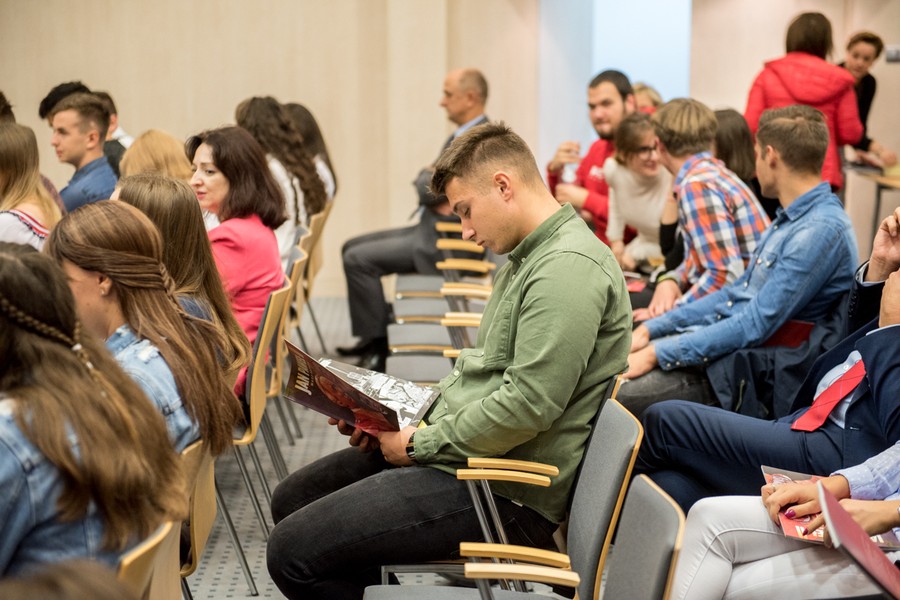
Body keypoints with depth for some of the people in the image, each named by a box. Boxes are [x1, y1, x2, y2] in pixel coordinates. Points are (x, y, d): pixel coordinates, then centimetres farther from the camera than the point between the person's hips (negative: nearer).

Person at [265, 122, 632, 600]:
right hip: (464, 456, 11)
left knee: (293, 552, -14)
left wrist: (419, 444, -14)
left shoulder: (569, 268, -19)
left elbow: (527, 406, -25)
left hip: (503, 494, -11)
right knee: (291, 501, 17)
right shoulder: (528, 258, 15)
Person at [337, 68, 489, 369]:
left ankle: (377, 342, -4)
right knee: (352, 246, 14)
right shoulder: (462, 136, 14)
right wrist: (436, 195, -8)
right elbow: (423, 183, 13)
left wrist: (433, 181, 0)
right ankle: (373, 334, 17)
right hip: (431, 229, 11)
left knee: (358, 259, -15)